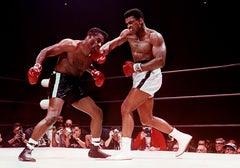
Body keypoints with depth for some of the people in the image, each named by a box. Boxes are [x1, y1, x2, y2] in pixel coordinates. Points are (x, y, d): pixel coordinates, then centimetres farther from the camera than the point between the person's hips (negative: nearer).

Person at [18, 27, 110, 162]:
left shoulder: (91, 56, 11)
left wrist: (94, 72, 13)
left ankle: (94, 149, 17)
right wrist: (37, 66, -27)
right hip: (60, 81, -8)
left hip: (75, 85, 8)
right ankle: (27, 150, -17)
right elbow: (46, 52, -10)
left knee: (98, 113, 5)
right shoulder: (70, 45, -10)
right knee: (53, 116, -27)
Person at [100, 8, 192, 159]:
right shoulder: (128, 34, 11)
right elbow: (112, 43, 7)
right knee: (147, 119, 12)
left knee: (126, 108, -18)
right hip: (140, 77, 9)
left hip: (150, 76, -9)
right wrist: (104, 49, -17)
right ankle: (181, 137, 22)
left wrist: (136, 67, -30)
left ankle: (125, 151, -15)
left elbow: (160, 61, -21)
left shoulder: (154, 36, -11)